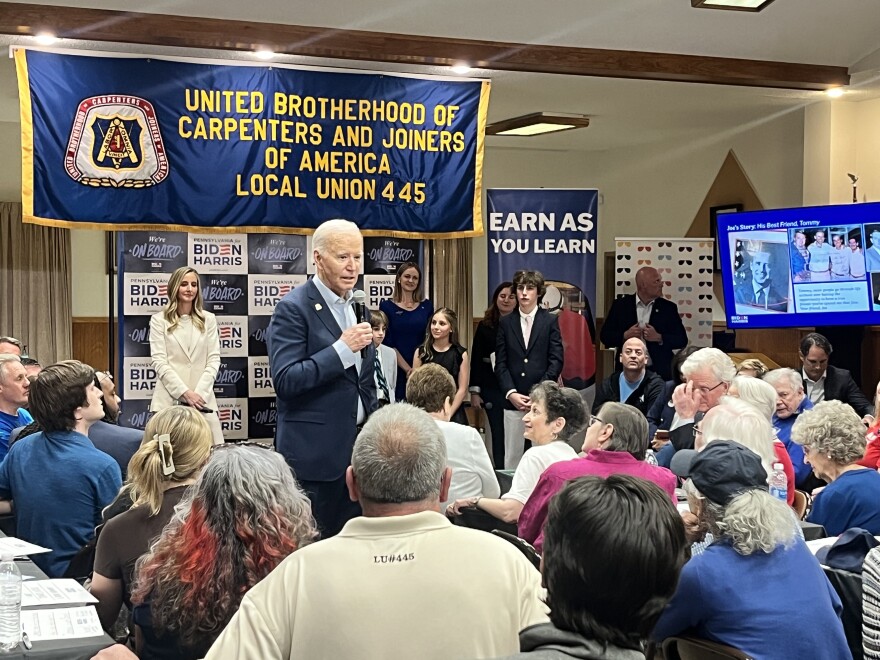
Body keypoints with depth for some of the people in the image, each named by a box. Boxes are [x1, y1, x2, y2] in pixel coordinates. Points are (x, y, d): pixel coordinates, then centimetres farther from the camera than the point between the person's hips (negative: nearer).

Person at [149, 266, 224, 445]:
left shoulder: (208, 319, 12)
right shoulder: (159, 320, 5)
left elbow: (214, 359, 6)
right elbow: (159, 361, -2)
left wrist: (199, 393, -8)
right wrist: (185, 393, -12)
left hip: (202, 397, 2)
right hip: (169, 398, -1)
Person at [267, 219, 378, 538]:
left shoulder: (354, 305, 13)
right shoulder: (293, 308, -11)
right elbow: (285, 381, -20)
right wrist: (342, 348, -23)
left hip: (356, 447, 7)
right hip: (315, 451, -7)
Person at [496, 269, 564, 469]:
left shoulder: (550, 321, 4)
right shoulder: (506, 323, 9)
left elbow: (556, 361, -2)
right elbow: (501, 363, 5)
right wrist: (511, 393, -8)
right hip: (513, 400, 2)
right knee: (512, 456, 4)